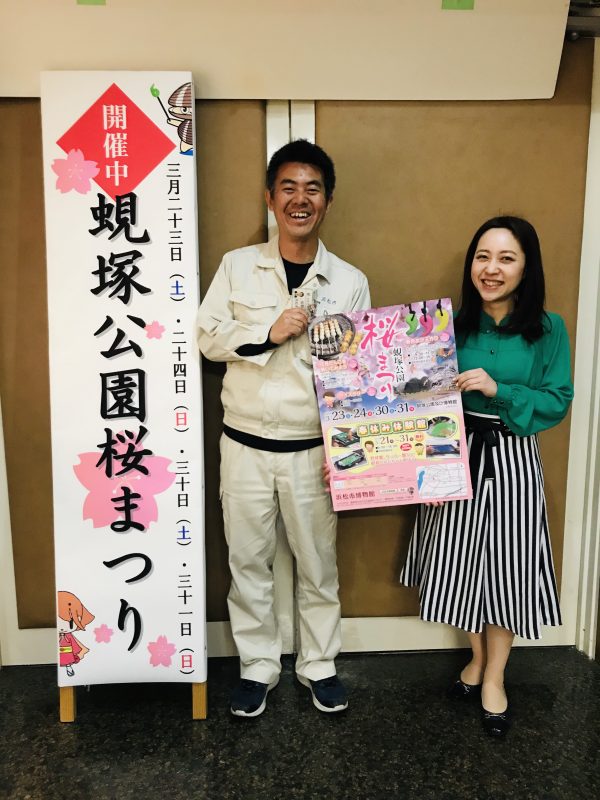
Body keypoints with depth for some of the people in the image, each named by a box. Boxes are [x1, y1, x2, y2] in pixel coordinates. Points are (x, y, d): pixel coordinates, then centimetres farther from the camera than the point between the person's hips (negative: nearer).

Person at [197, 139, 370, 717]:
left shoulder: (349, 281, 0)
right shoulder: (237, 267, 0)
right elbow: (207, 338, -2)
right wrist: (268, 333, -17)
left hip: (313, 449, 0)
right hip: (245, 446, 0)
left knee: (317, 564, 13)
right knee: (248, 562, 12)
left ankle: (318, 665, 34)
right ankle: (257, 666, 32)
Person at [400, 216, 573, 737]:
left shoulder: (548, 331, -6)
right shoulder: (454, 325, -2)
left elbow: (558, 402, -7)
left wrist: (498, 390, -22)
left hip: (511, 460, -1)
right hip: (455, 456, 2)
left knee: (506, 566, 7)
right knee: (463, 560, 12)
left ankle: (494, 677, 29)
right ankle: (478, 658, 38)